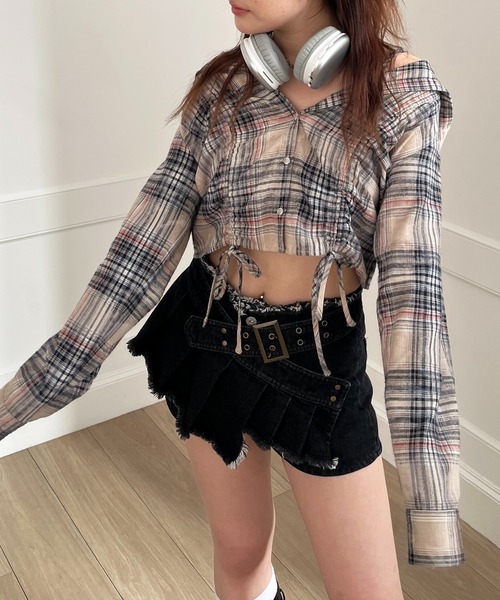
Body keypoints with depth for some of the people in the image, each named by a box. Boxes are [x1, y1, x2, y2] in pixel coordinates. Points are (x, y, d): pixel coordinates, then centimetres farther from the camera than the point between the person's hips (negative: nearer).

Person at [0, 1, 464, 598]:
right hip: (207, 344, 3)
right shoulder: (220, 86, -2)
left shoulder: (401, 92, -10)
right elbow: (146, 246, -6)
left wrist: (431, 495, -22)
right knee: (240, 551, 19)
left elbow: (411, 280, -16)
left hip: (322, 362, -2)